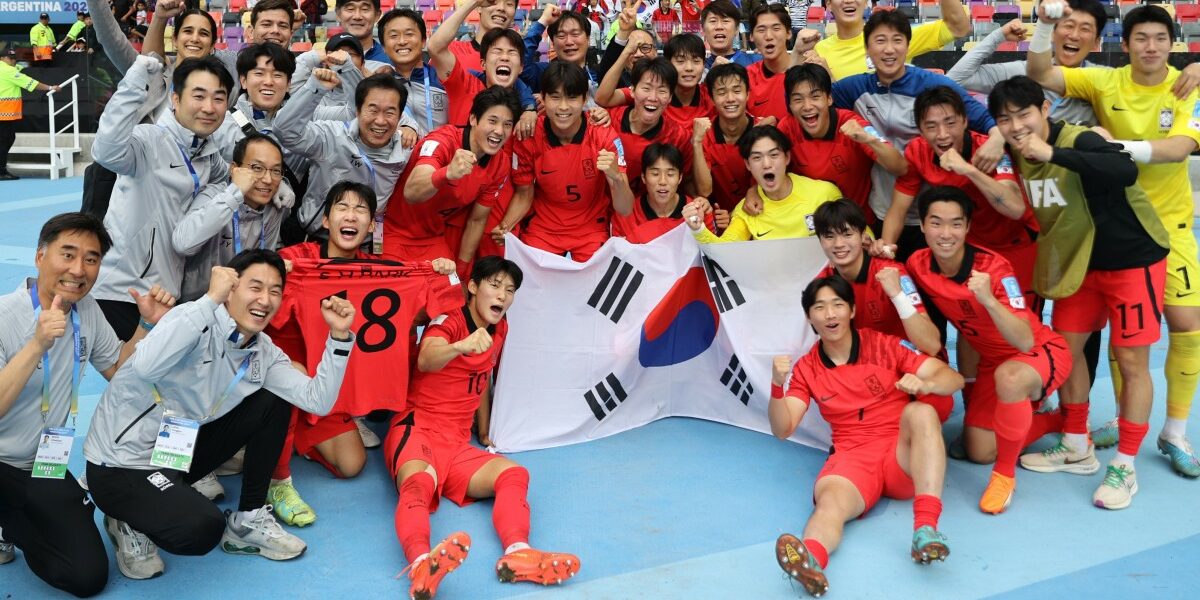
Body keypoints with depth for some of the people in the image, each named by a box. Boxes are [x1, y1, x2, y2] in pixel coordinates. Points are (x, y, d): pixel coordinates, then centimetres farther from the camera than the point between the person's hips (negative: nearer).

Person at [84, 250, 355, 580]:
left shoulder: (264, 352, 1)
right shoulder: (197, 322, -21)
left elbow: (317, 399, -3)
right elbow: (146, 367, -41)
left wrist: (339, 336, -13)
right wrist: (210, 299, -38)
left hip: (179, 452, 8)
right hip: (121, 464, -8)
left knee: (272, 405, 0)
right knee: (203, 529, -32)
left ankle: (247, 520, 10)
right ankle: (132, 525, 3)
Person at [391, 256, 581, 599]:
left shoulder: (500, 330, 14)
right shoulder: (449, 320, -6)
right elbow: (426, 360, -29)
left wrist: (484, 431, 27)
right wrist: (461, 346, -50)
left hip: (456, 445, 7)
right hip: (415, 430, -7)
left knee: (514, 474, -19)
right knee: (419, 483, -38)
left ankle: (517, 553, -44)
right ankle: (420, 565, -66)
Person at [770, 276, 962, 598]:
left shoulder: (884, 345, 5)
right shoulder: (806, 369, 9)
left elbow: (953, 378, -1)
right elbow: (782, 430, 3)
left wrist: (925, 384, -25)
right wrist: (777, 386, -15)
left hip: (902, 454, 0)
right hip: (852, 458, 0)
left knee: (920, 412, -31)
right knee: (829, 502, -34)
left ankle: (926, 529, -45)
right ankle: (810, 560, -68)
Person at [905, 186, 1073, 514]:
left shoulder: (993, 268, -30)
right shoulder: (918, 265, -14)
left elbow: (1026, 342, -39)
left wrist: (988, 300, -51)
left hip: (1043, 351, -6)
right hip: (992, 360, 7)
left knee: (1009, 376, -41)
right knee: (978, 452, 7)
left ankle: (1005, 474, -18)